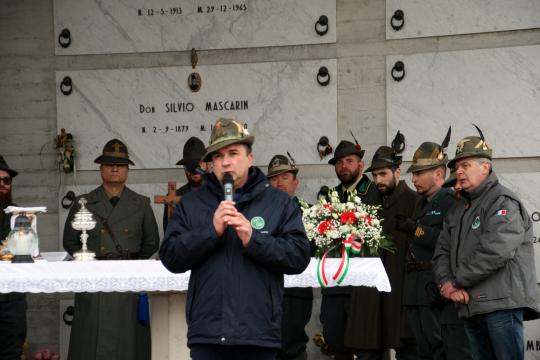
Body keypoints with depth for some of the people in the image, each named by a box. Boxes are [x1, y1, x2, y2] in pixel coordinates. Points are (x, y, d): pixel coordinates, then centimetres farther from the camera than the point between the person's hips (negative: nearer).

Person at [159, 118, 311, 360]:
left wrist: (253, 239, -14)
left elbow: (299, 257, -2)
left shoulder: (279, 203, 7)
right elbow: (170, 258, 1)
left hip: (259, 332, -1)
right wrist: (211, 230, -11)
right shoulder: (191, 204, 10)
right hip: (207, 332, 1)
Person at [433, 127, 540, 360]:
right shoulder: (459, 210, 22)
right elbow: (442, 252, 15)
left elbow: (495, 251, -19)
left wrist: (458, 281, -9)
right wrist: (447, 283, -6)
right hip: (471, 306, 8)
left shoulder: (503, 203, -6)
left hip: (502, 304, -8)